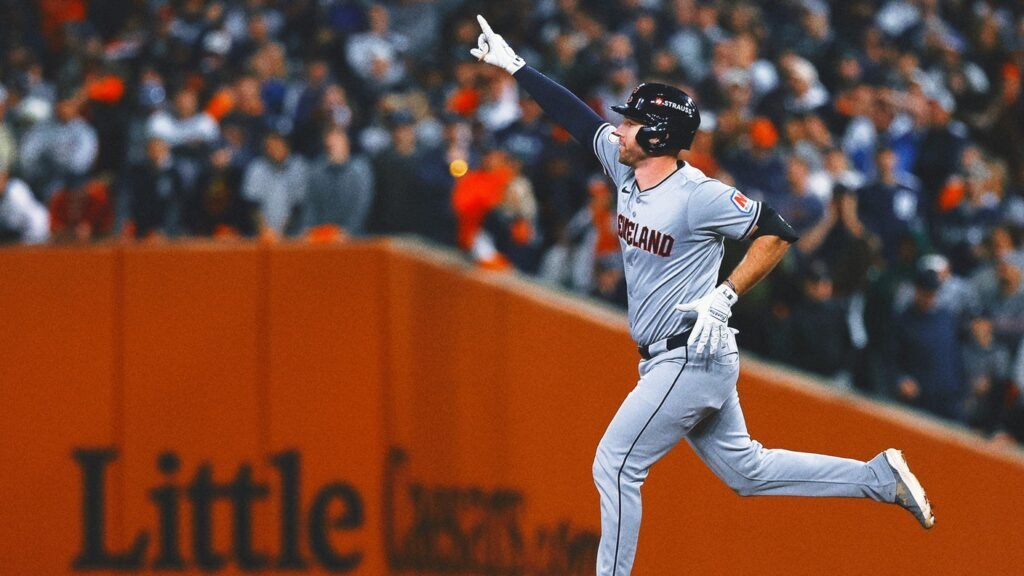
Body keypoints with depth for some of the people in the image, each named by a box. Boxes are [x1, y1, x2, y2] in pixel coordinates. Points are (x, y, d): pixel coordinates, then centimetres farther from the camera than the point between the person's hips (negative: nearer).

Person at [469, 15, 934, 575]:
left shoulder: (699, 195, -19)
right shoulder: (624, 167, 4)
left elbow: (777, 232, -16)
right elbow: (575, 114, 13)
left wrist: (723, 296, -20)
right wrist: (513, 66, 12)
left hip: (692, 357, -9)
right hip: (668, 361, 9)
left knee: (615, 465, -8)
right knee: (747, 470, 14)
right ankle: (880, 476, 18)